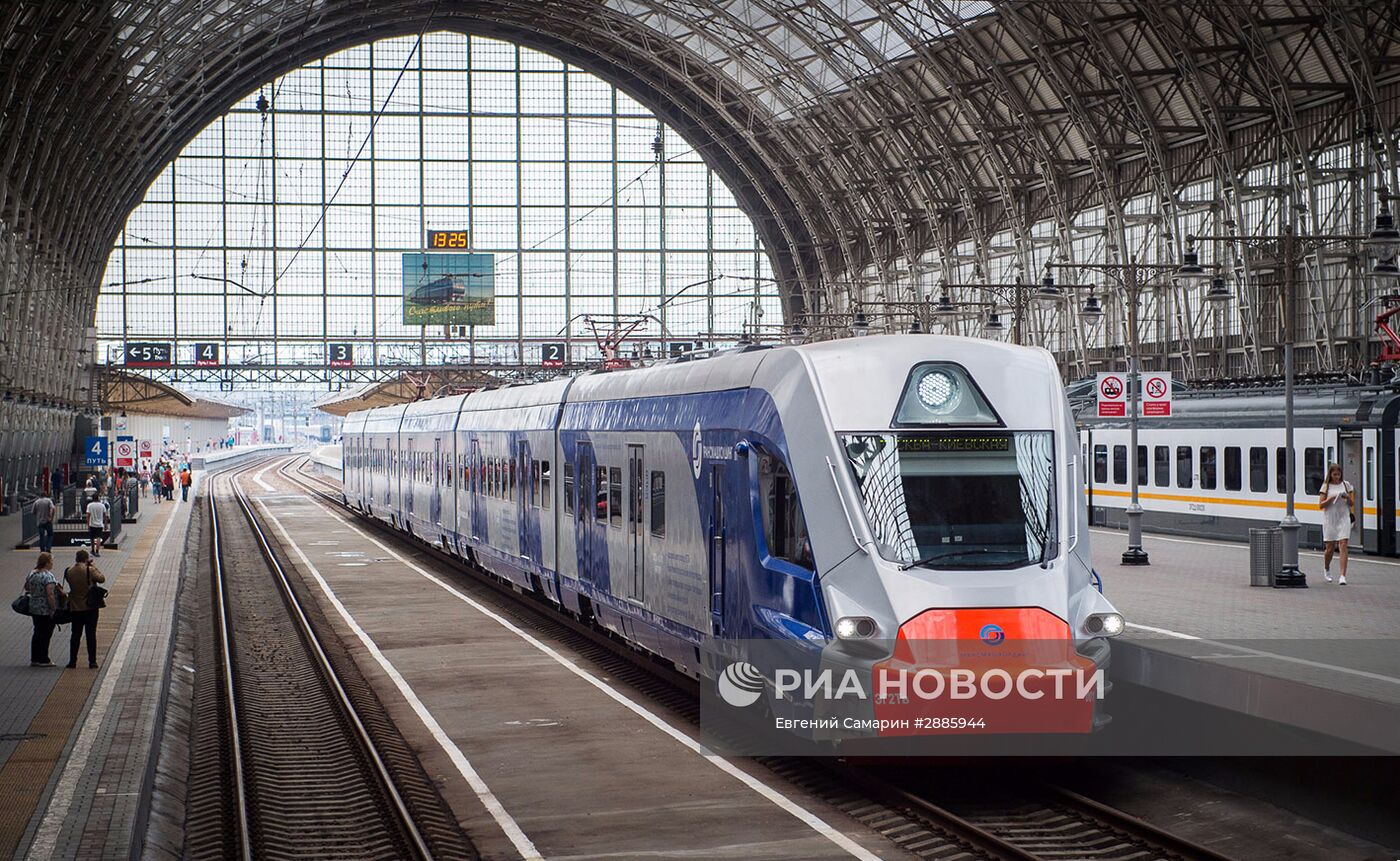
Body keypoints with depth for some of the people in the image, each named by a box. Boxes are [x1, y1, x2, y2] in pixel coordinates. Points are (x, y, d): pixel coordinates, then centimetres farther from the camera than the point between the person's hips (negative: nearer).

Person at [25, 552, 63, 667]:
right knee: (45, 634, 1)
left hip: (34, 609, 7)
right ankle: (43, 660, 5)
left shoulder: (32, 574, 5)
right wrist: (54, 609, -20)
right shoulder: (48, 576, -19)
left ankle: (34, 659, 18)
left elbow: (26, 587, 19)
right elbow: (50, 594, -24)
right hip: (47, 610, -7)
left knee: (37, 633, 14)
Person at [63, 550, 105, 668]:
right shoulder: (90, 570, -14)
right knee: (91, 634, 3)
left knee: (75, 634, 10)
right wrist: (94, 567, 4)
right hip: (90, 607, -3)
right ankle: (92, 661, 3)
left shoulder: (69, 572, -2)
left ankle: (72, 661, 11)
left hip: (75, 608, 3)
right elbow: (102, 579, -5)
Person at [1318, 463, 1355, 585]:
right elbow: (1321, 505, -3)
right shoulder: (1326, 486, 2)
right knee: (1330, 548, 5)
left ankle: (1342, 576, -15)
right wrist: (1331, 498, -17)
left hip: (1343, 518, 1)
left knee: (1343, 545, -12)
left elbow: (1352, 504, 10)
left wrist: (1347, 497, -11)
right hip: (1330, 519, -1)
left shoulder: (1346, 484, 7)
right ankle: (1326, 569, 35)